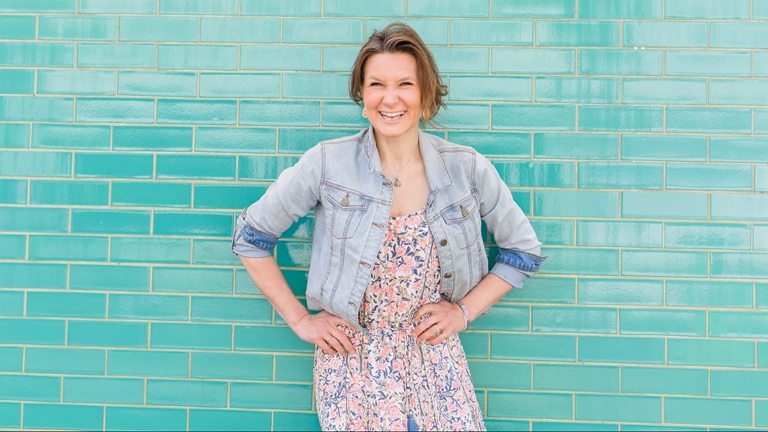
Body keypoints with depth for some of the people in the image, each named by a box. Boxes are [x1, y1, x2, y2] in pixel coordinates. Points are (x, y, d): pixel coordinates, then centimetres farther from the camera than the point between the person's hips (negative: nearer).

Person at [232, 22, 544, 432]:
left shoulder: (467, 168, -6)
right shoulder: (326, 164, -10)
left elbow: (524, 250, 7)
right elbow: (251, 236, 0)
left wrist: (465, 310, -1)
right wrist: (299, 320, -3)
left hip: (435, 359, 2)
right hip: (350, 359, -1)